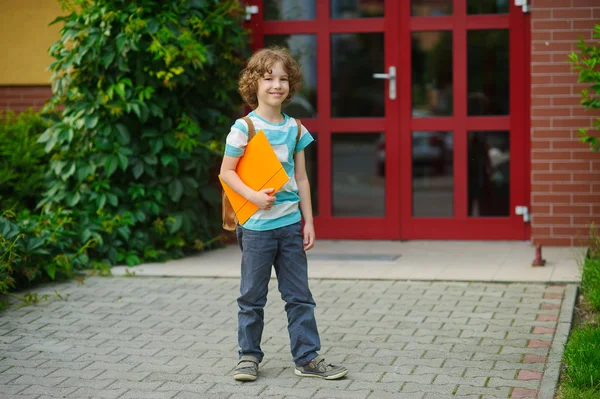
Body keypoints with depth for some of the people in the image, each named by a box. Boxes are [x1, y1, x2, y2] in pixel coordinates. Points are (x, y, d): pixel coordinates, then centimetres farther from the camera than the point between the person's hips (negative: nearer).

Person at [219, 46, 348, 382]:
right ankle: (249, 356, 19)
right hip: (257, 225, -4)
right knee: (253, 297, 6)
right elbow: (227, 172, -4)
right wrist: (253, 196, -19)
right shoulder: (245, 127, -7)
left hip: (290, 223, 4)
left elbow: (301, 178, 10)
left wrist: (308, 222, 8)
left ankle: (308, 357, 14)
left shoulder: (294, 128, 7)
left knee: (300, 296, 8)